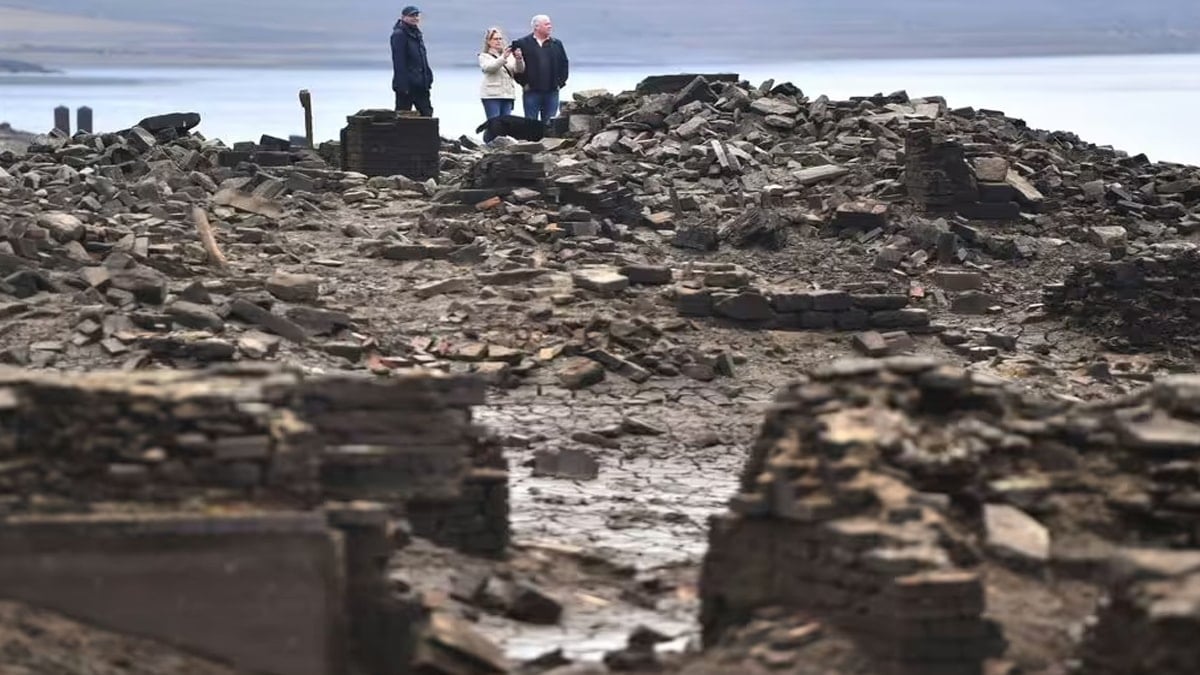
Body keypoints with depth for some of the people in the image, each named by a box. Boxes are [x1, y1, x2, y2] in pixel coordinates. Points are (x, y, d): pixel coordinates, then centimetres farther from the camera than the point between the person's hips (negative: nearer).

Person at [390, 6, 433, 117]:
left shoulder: (417, 34, 17)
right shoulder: (399, 35, -12)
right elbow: (399, 62, -17)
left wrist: (428, 77, 16)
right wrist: (402, 85, -22)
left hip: (420, 84, 9)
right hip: (407, 84, -9)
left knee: (426, 112, 8)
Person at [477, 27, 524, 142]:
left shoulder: (509, 55, 16)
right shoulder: (484, 56, 6)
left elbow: (519, 70, 4)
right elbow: (489, 67, -15)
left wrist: (518, 59, -18)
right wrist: (503, 58, -29)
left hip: (508, 94, 4)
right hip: (491, 94, -4)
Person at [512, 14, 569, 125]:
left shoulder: (557, 44, 12)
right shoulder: (522, 44, -1)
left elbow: (564, 64, 16)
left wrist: (560, 82, 6)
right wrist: (524, 82, -7)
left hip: (551, 92, 3)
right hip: (532, 92, -3)